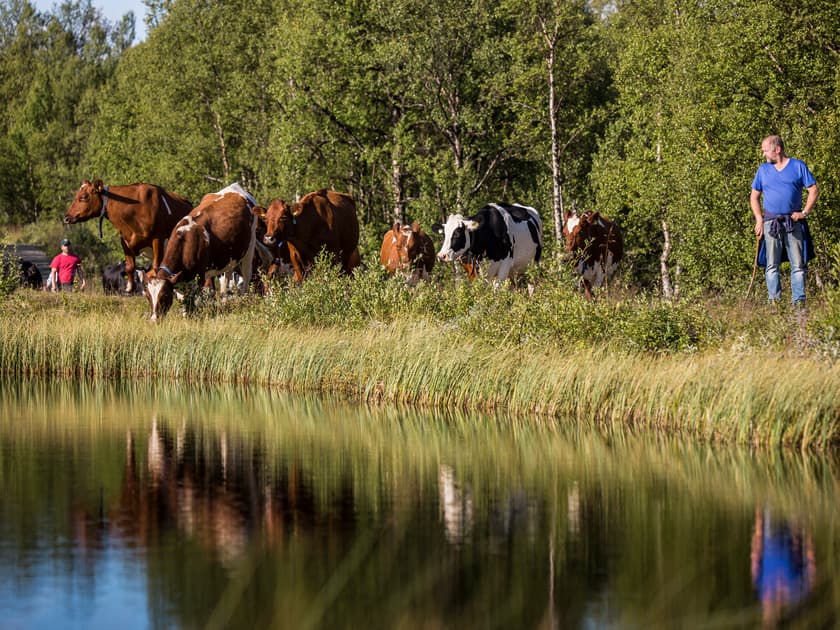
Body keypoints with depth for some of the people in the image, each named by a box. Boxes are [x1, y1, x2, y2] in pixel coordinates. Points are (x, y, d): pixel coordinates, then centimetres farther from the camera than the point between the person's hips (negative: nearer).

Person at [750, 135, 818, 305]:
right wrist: (759, 219, 3)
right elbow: (754, 196, 16)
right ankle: (774, 300, -3)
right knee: (772, 265, -3)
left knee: (798, 264, -3)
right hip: (771, 222, 2)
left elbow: (814, 190, 4)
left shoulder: (798, 166, 4)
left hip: (794, 221, -2)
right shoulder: (763, 170, 12)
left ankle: (799, 301, -1)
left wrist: (805, 212, -5)